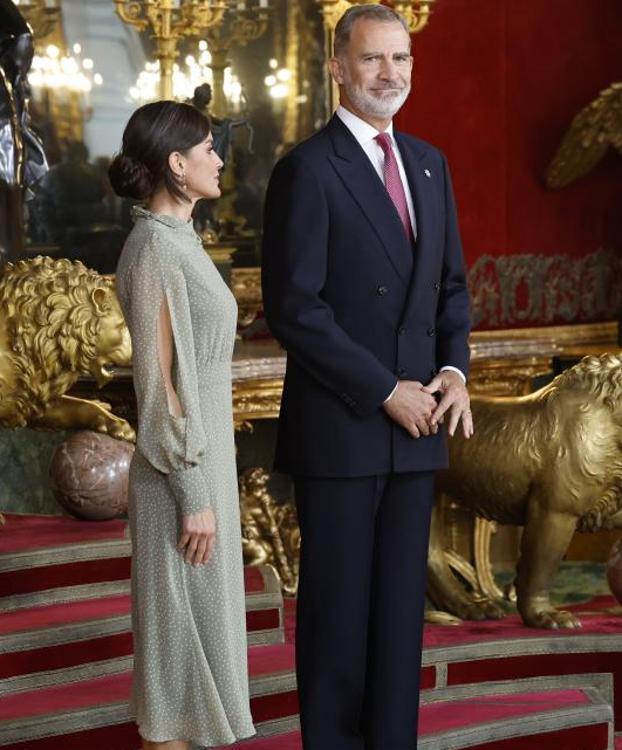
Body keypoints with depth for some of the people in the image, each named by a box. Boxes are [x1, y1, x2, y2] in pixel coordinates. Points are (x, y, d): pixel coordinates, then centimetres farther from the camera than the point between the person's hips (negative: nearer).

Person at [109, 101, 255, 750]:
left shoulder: (173, 243, 10)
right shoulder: (154, 251, -20)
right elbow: (159, 384, -21)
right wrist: (194, 498, -19)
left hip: (197, 459, 10)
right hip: (184, 471, -10)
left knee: (189, 635, 15)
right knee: (180, 637, -1)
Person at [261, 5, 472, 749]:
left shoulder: (428, 164, 12)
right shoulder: (306, 169, -10)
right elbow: (294, 310, -15)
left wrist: (453, 371, -2)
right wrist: (386, 392, -15)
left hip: (414, 421, 6)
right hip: (340, 425, -6)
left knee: (400, 601, 9)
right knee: (337, 603, 2)